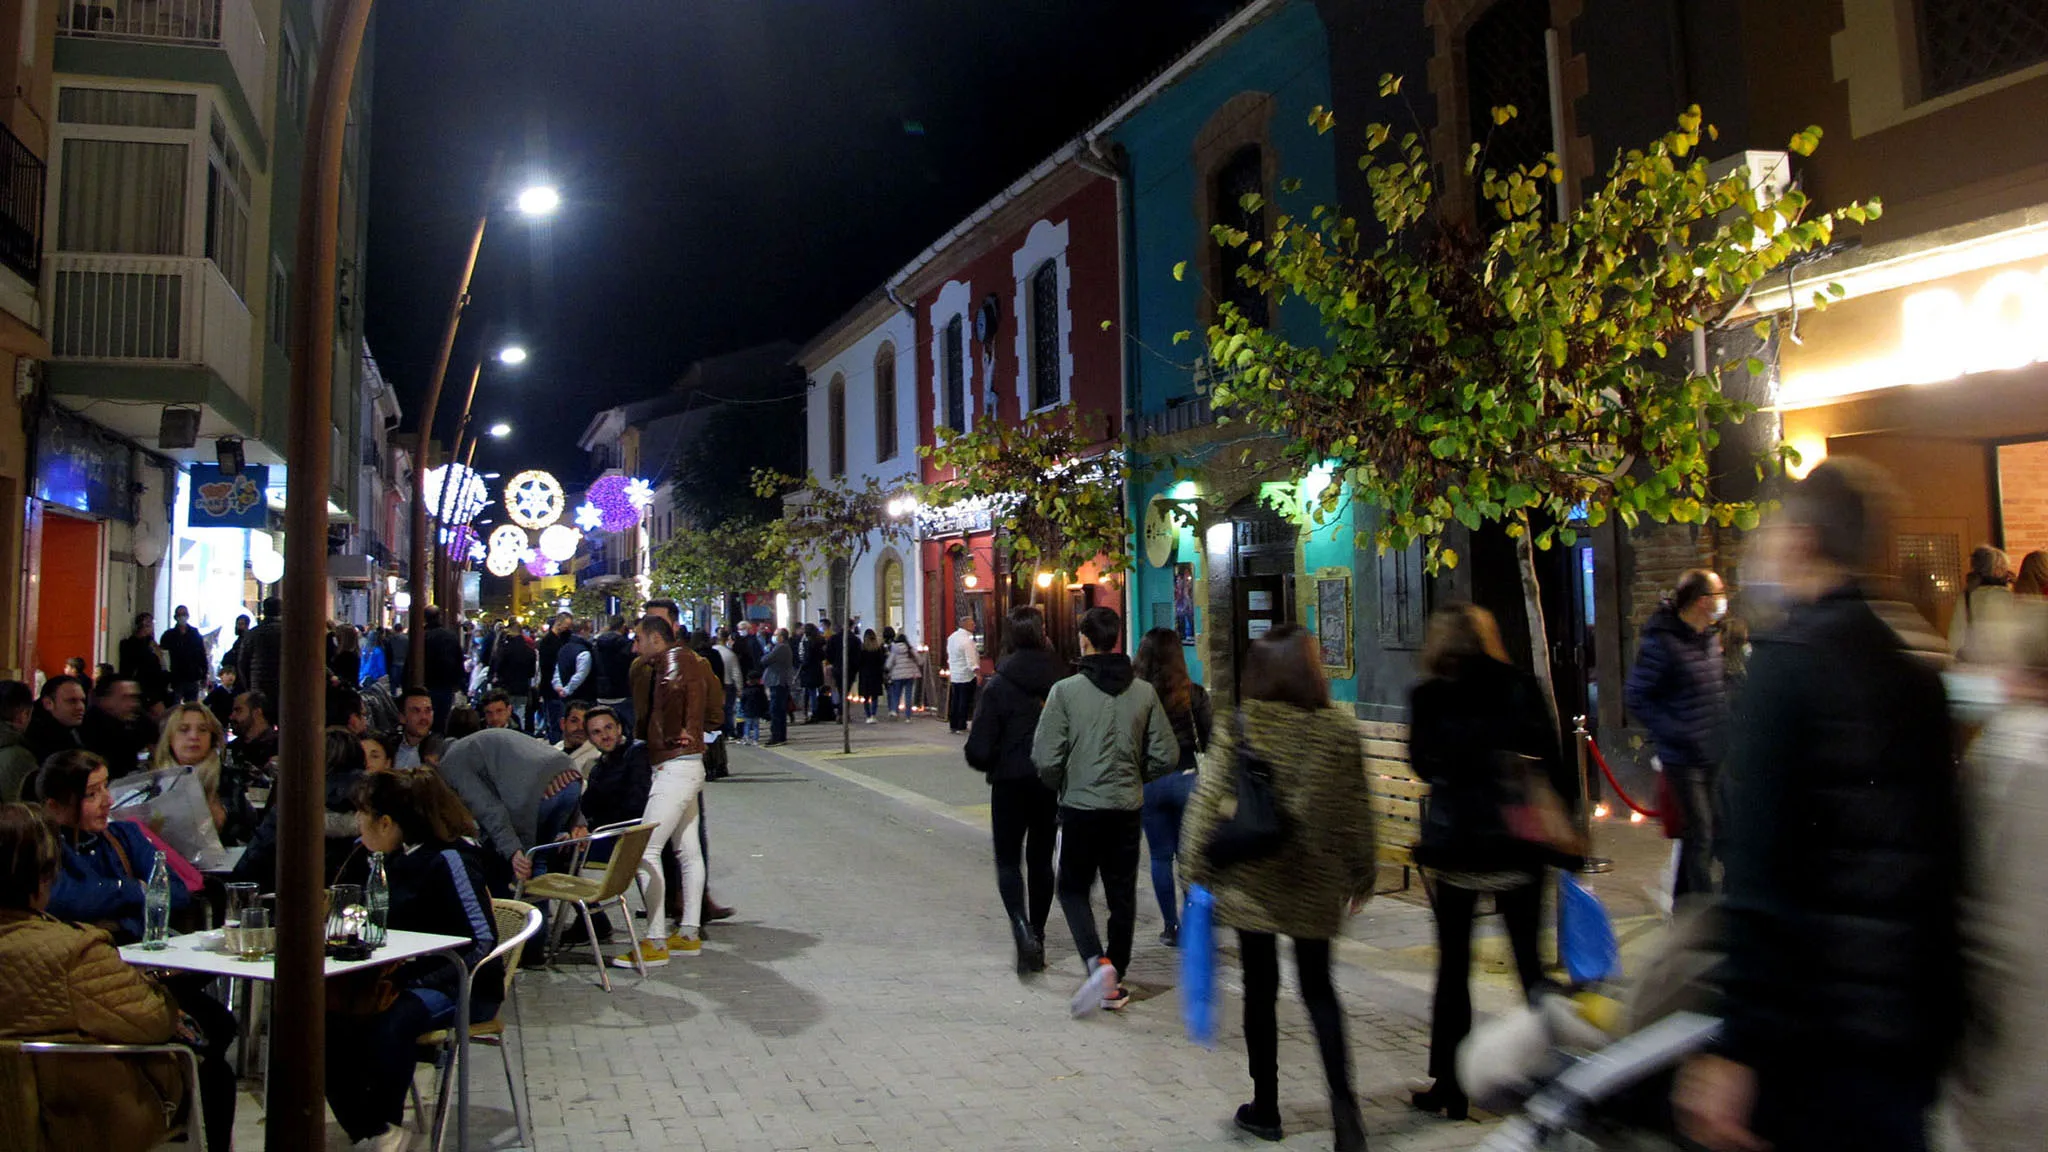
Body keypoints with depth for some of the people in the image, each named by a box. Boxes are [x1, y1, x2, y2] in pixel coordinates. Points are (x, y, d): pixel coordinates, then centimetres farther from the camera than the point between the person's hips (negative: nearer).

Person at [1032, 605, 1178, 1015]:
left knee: (1073, 888, 13)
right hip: (1127, 809, 3)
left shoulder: (1066, 690, -12)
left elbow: (1046, 758, -14)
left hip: (1080, 808, -3)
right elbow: (1167, 756, 1)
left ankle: (1097, 961, -9)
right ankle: (1114, 984, 21)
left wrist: (1062, 786, 7)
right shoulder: (1144, 692, -2)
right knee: (1122, 896, 14)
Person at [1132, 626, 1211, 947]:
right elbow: (1209, 741, -2)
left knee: (1160, 856, 10)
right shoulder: (1193, 694, -8)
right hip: (1185, 779, 0)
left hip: (1148, 782, 0)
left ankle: (1172, 927, 15)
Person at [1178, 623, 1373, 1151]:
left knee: (1260, 988, 11)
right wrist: (1362, 872, 11)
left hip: (1249, 880, -1)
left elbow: (1207, 800, -8)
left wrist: (1197, 868, 1)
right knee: (1318, 987, 14)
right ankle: (1343, 1101, 1)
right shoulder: (1339, 726, -5)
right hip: (1316, 882, 2)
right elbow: (1355, 809, 0)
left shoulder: (1239, 725, -8)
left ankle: (1265, 1107, 21)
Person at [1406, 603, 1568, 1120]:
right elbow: (1549, 761, -3)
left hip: (1455, 845, -1)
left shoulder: (1427, 698, -4)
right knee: (1529, 959, 14)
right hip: (1518, 844, 1)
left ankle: (1450, 1086, 14)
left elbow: (1423, 765, 5)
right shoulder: (1520, 687, -2)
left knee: (1453, 967, 9)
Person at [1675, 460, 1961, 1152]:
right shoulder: (1914, 668, 9)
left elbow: (1757, 867, -20)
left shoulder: (1788, 658, -15)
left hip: (1821, 1020, -8)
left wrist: (1738, 1048, -18)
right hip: (1920, 1010, 8)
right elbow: (1942, 843, 15)